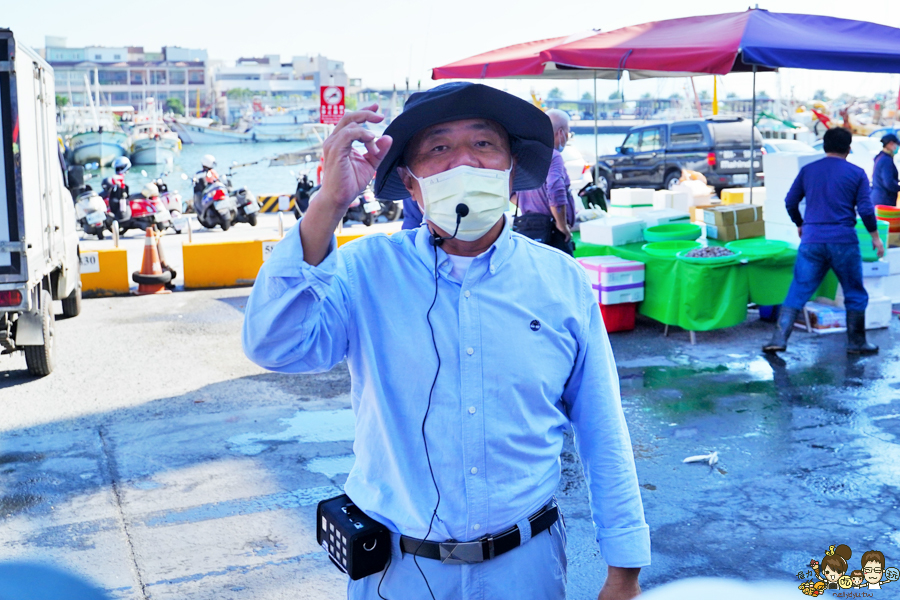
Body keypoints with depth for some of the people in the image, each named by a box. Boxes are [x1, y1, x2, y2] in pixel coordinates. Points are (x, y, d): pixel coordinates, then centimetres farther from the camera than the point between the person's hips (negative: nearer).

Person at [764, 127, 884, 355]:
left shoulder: (808, 170, 8)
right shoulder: (857, 173, 1)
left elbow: (790, 202, 10)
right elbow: (865, 209, -3)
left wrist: (800, 224, 27)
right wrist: (875, 236, 9)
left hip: (812, 240, 2)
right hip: (844, 242, -2)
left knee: (798, 291, 4)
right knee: (855, 294, 13)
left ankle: (779, 339, -5)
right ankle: (856, 343, 19)